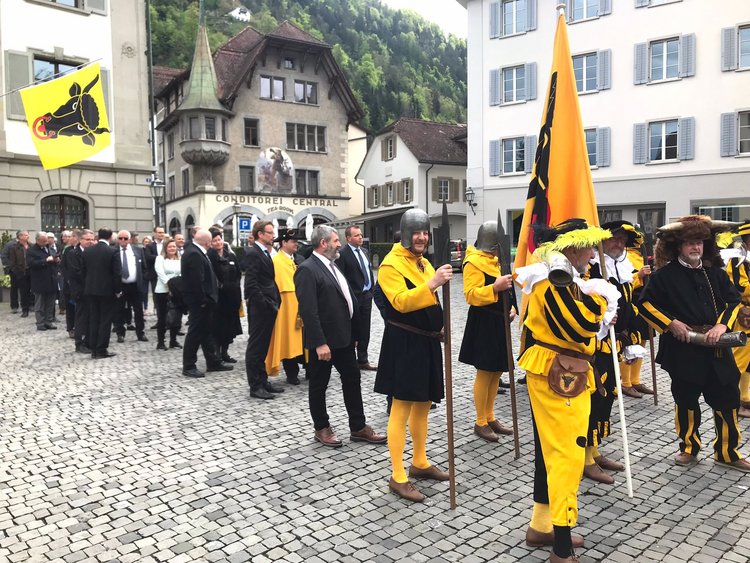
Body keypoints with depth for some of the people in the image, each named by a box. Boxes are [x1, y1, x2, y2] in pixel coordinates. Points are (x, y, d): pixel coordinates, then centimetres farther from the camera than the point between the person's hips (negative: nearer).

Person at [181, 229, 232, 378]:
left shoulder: (194, 251, 11)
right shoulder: (194, 254, -21)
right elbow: (197, 281, -25)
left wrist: (205, 299, 16)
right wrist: (203, 301, -20)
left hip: (203, 300, 10)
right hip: (199, 301, -10)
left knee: (206, 332, 16)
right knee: (195, 332, -1)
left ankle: (213, 362, 26)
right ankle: (188, 367, 9)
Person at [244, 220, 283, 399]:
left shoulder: (266, 253, 15)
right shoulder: (253, 253, -13)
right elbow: (251, 283, -20)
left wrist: (275, 301, 10)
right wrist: (264, 303, -18)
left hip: (269, 307, 9)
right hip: (259, 307, -9)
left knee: (263, 346, 15)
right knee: (256, 346, -1)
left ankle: (263, 381, 25)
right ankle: (255, 386, 7)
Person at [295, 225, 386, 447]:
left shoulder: (332, 266, 13)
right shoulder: (307, 269, -16)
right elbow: (308, 310, -22)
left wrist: (353, 333, 17)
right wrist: (319, 343, -25)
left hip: (344, 336, 9)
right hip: (323, 340, -9)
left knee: (352, 380, 13)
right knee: (319, 385, 8)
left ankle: (358, 427, 24)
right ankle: (322, 428, 24)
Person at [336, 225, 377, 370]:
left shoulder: (364, 251, 12)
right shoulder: (343, 254, -12)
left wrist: (371, 292, 11)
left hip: (366, 296, 7)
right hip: (354, 298, -7)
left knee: (364, 331, 13)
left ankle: (363, 360, 23)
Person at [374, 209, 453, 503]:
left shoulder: (423, 262, 15)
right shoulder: (391, 263, -12)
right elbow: (400, 302, -26)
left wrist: (438, 327, 17)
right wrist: (432, 283, -35)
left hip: (427, 341, 9)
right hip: (403, 343, -9)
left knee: (423, 404, 17)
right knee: (402, 407, -3)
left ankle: (420, 463, 33)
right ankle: (398, 477, 7)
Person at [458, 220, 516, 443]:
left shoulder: (496, 259, 16)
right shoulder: (474, 262, -13)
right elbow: (471, 295, -21)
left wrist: (512, 307, 8)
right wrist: (495, 287, -33)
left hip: (499, 323, 9)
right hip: (482, 325, -9)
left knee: (496, 372, 14)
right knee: (485, 373, -2)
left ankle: (490, 417, 27)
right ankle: (480, 423, 11)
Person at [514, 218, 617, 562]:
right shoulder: (554, 280, -19)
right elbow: (579, 326, -26)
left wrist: (599, 316, 5)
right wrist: (599, 298, -11)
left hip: (559, 377, 11)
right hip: (558, 379, -11)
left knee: (552, 452, 17)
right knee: (567, 457, -5)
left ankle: (541, 527, 31)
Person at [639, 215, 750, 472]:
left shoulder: (716, 273, 8)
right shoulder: (665, 275, -5)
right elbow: (646, 303, -3)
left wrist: (722, 325, -8)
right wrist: (670, 323, -13)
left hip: (716, 350, 4)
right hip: (683, 351, -3)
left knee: (727, 401, 7)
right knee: (686, 402, 9)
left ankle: (727, 452, 25)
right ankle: (689, 448, 27)